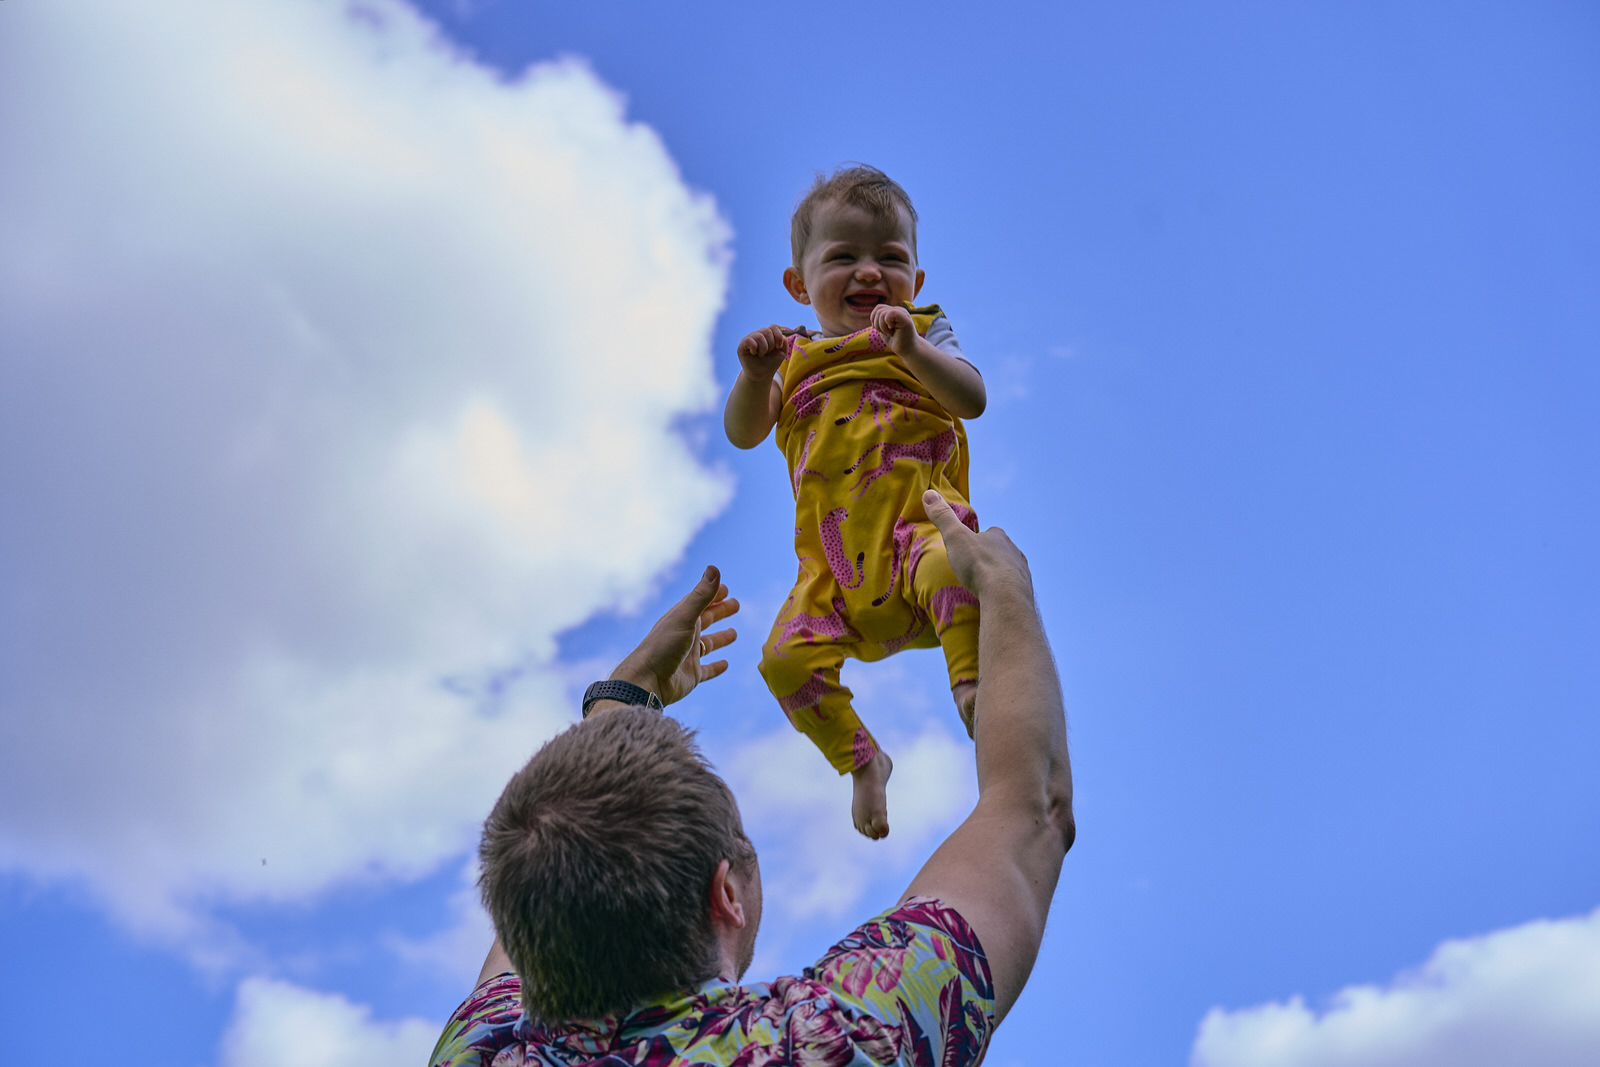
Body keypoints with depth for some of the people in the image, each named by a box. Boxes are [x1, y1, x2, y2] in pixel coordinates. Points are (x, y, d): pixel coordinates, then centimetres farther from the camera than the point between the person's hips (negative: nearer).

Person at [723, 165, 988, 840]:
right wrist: (755, 375, -13)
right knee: (785, 657, -14)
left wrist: (910, 347, -23)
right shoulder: (796, 357, 19)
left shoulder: (925, 334, 12)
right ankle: (862, 760, 8)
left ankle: (974, 690, -23)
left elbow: (972, 399, -7)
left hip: (916, 526, -3)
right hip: (835, 563, 4)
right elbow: (743, 433, 7)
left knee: (950, 567, -39)